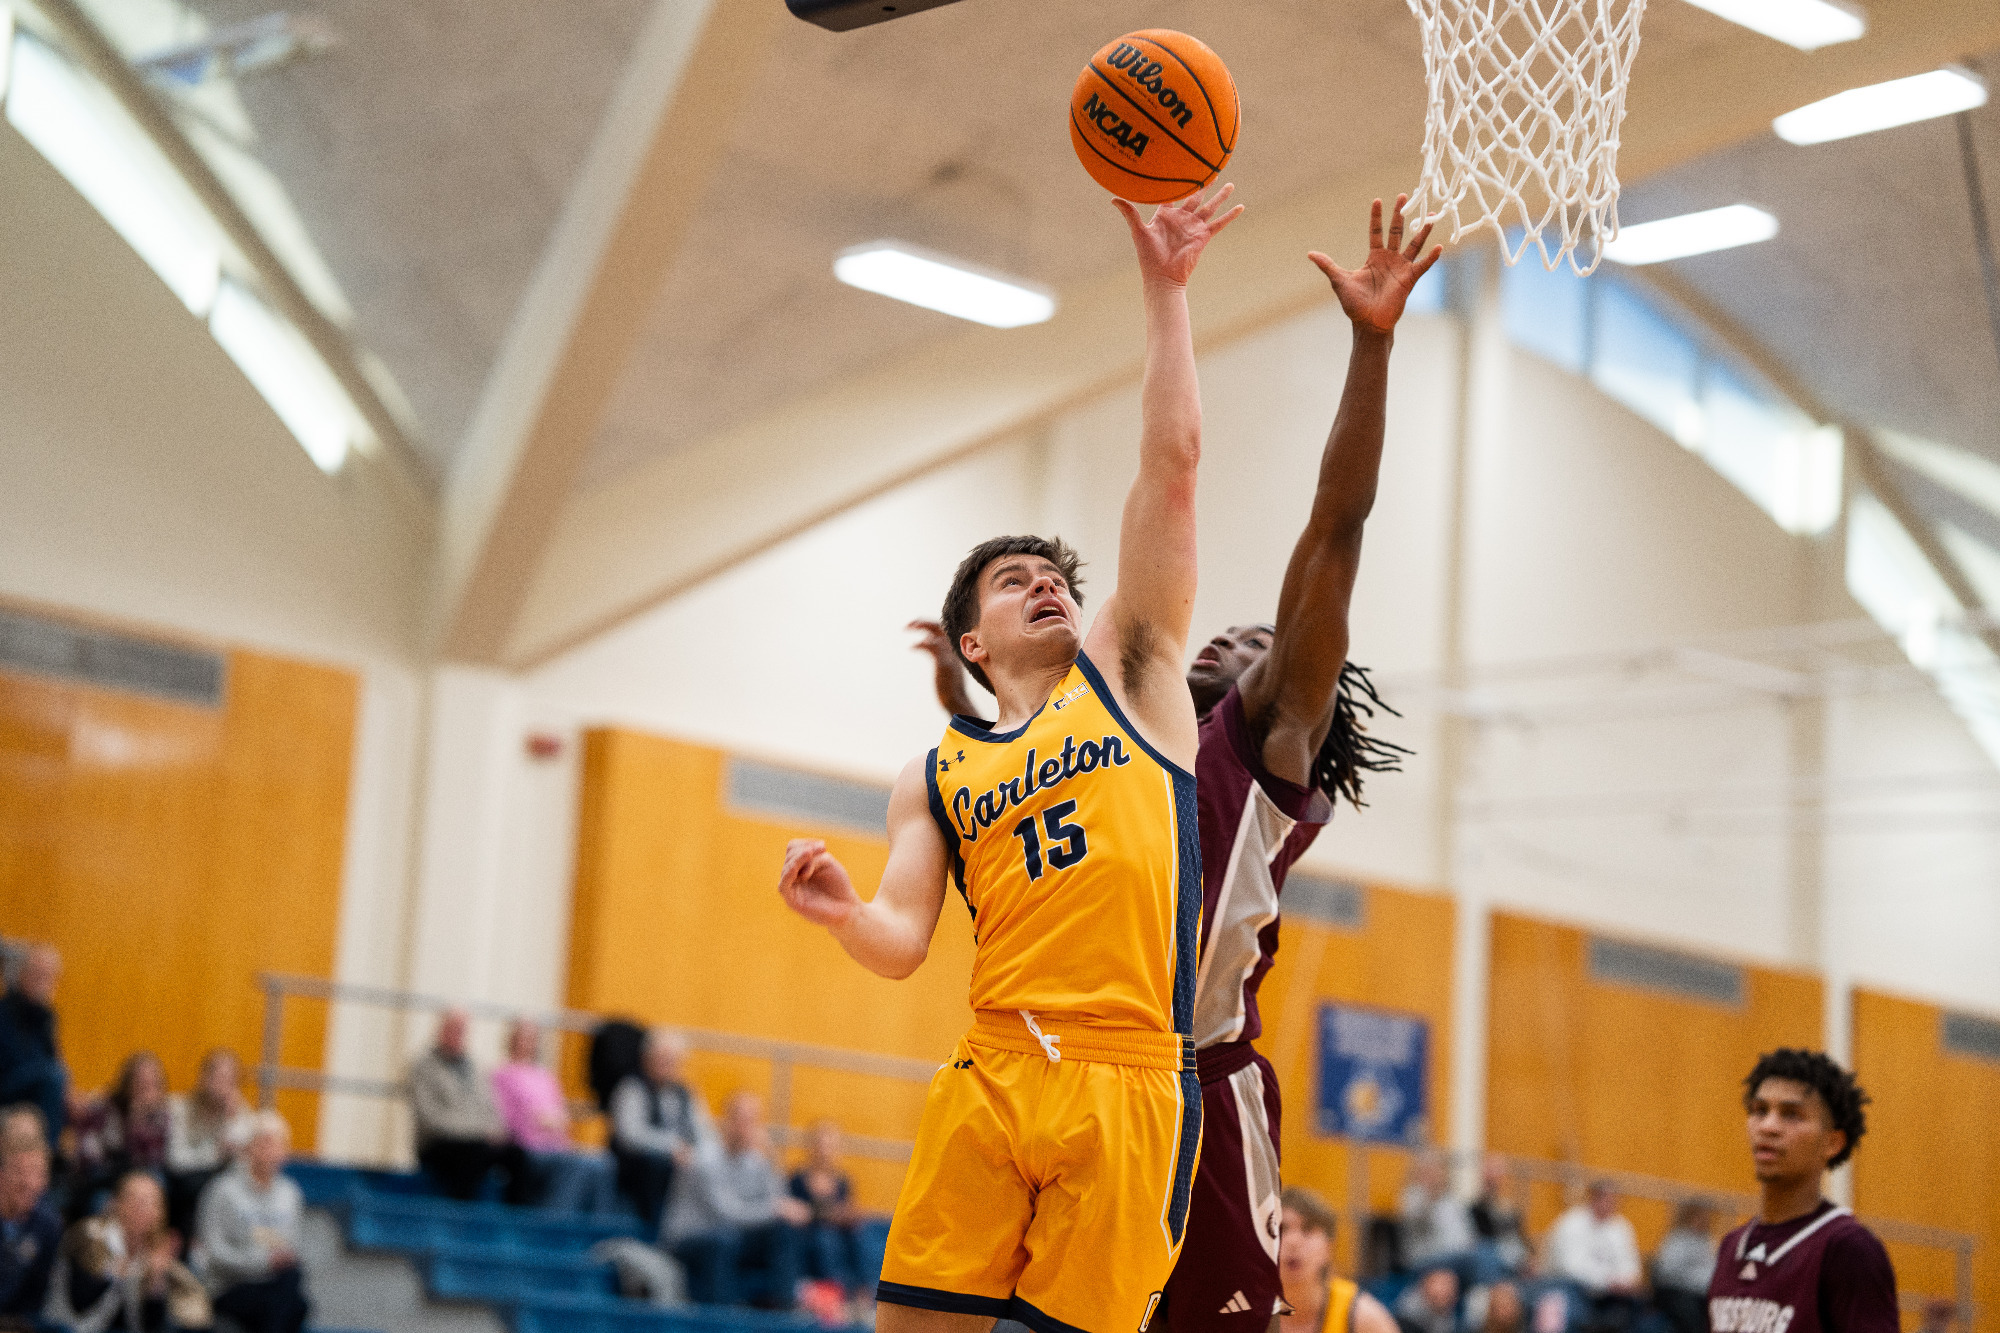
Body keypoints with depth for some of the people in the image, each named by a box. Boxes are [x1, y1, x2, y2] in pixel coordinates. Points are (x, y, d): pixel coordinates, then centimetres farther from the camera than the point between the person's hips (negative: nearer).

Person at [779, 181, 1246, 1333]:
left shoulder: (1128, 671, 16)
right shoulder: (934, 780, 20)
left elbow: (1172, 462, 8)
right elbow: (901, 946, 8)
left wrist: (1165, 290, 5)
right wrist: (842, 913, -14)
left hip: (1129, 1081, -2)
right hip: (990, 1074, 2)